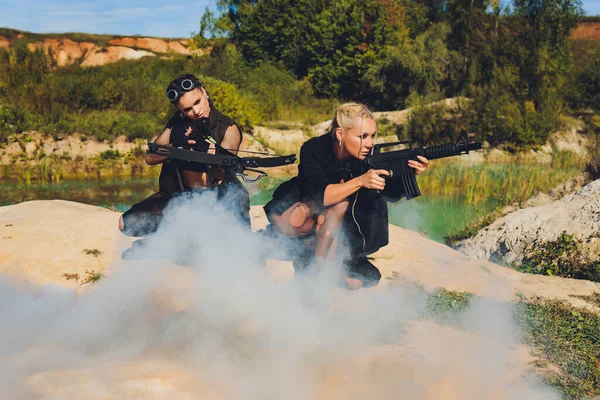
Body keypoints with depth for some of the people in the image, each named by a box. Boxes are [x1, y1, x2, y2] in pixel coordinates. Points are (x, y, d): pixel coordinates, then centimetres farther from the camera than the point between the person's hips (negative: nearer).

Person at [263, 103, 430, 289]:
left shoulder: (368, 156, -16)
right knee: (340, 203, -35)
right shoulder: (314, 148, -27)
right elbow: (319, 196, -38)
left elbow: (393, 194, -23)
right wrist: (360, 181, -49)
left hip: (336, 225, 3)